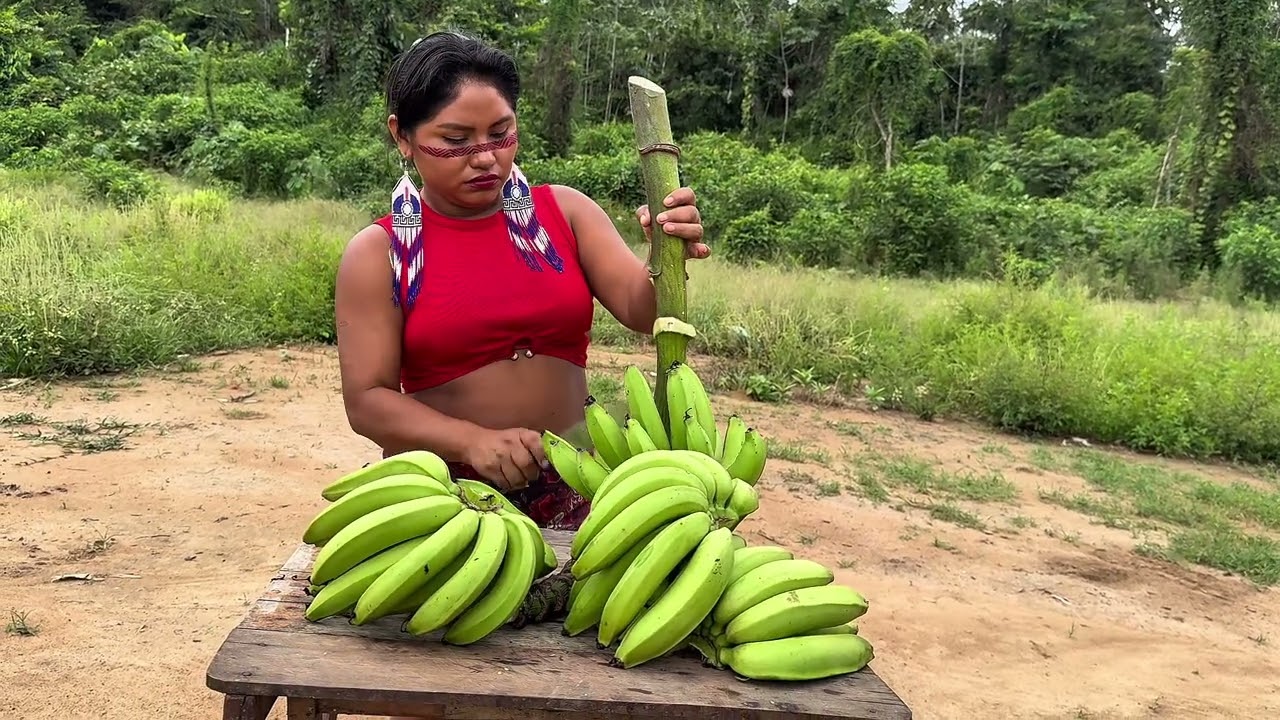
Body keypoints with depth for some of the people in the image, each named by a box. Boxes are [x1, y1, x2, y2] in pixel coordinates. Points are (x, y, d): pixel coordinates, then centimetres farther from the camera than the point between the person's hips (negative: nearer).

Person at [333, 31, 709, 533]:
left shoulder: (564, 212, 4)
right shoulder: (377, 254, -2)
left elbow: (643, 311, -3)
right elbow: (367, 401, -6)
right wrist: (475, 442, -21)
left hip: (569, 489, 2)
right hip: (438, 497, -1)